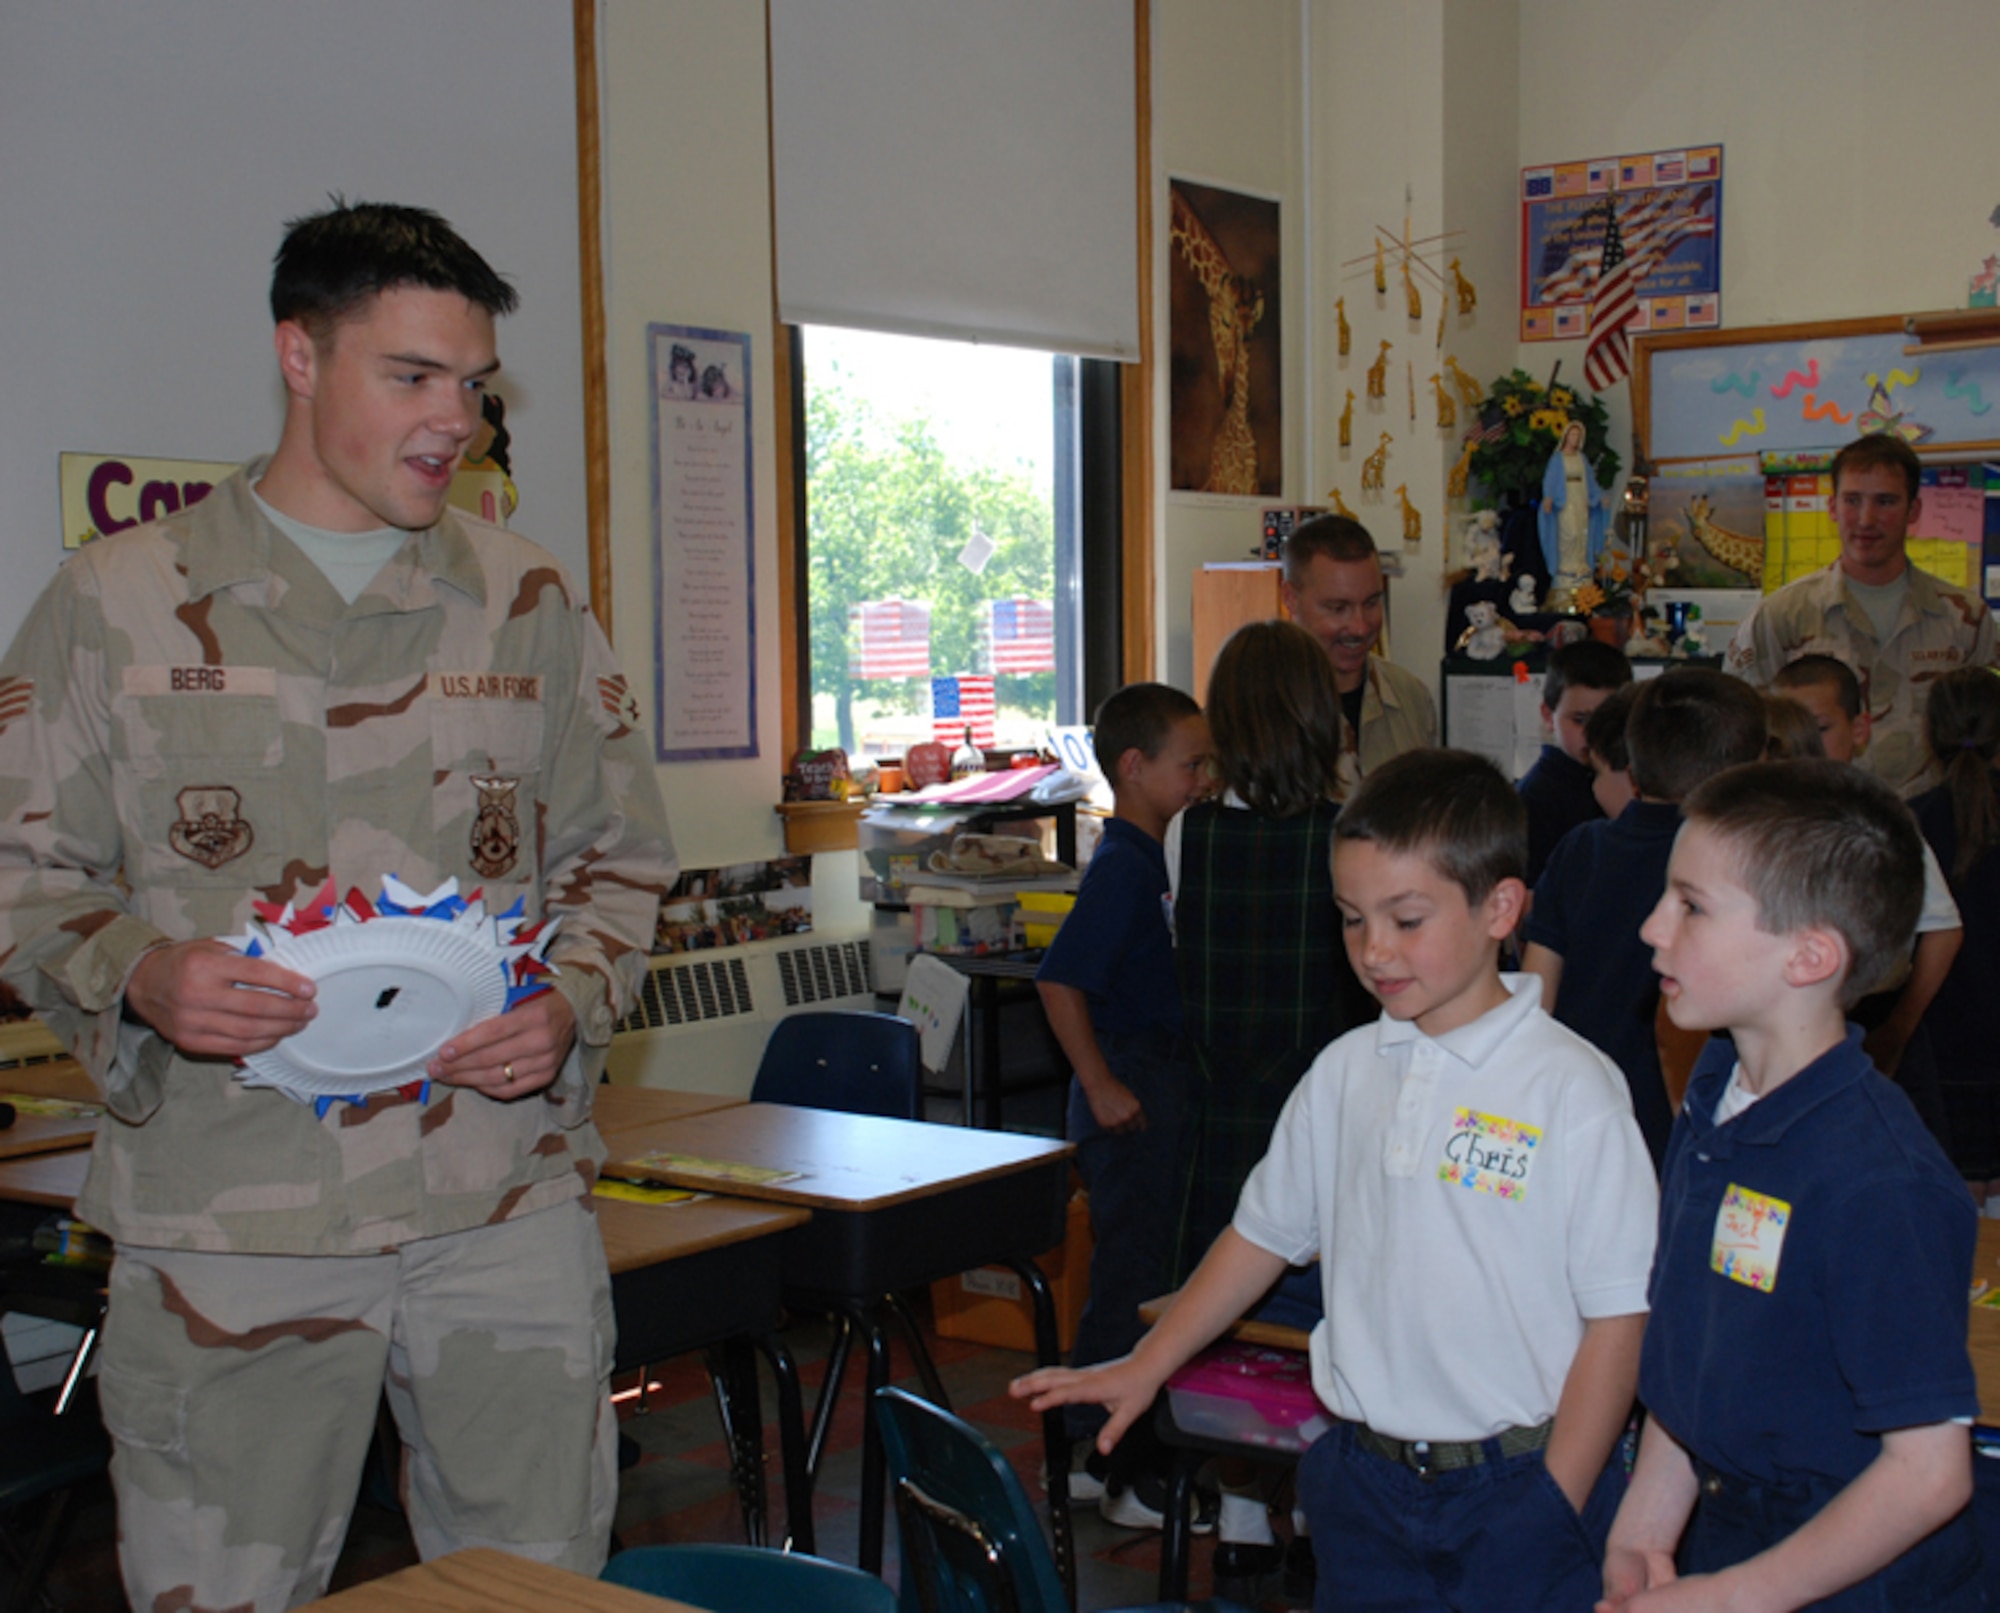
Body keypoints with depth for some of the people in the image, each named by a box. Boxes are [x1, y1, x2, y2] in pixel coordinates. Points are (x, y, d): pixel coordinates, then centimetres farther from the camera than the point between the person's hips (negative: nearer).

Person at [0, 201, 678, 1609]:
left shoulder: (529, 599, 10)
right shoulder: (118, 599, 4)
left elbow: (620, 852, 14)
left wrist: (571, 1006, -5)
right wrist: (139, 976, -15)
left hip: (507, 1193, 2)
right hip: (227, 1213, -2)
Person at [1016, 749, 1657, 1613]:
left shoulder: (1572, 1088, -11)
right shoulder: (1345, 1072, 5)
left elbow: (1618, 1313, -10)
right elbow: (1266, 1231, 16)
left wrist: (1552, 1509, -11)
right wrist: (1147, 1365, 15)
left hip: (1517, 1485, -4)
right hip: (1366, 1479, 5)